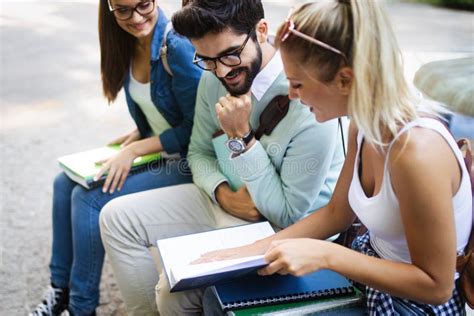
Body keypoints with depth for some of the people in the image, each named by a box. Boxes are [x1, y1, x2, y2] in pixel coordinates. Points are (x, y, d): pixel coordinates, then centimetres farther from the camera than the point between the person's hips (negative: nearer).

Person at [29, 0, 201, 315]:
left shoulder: (179, 47, -24)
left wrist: (135, 150, -18)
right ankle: (61, 289, 19)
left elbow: (197, 127, -21)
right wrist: (137, 134, 1)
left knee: (89, 198, -16)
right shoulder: (128, 44, 2)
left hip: (184, 161, -9)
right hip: (151, 150, 9)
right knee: (66, 182, 6)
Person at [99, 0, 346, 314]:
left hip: (280, 228, -7)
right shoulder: (213, 77, -8)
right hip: (226, 200, 7)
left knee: (176, 288, -23)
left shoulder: (310, 105, -29)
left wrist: (241, 136, -28)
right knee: (117, 218, 1)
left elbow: (288, 215, -22)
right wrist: (223, 193, -15)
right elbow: (199, 152, 7)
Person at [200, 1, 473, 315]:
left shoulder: (417, 150, -33)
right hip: (373, 264, 7)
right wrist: (253, 250, -1)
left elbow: (436, 286, -25)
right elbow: (336, 213, 6)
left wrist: (324, 255, -29)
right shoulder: (363, 124, -7)